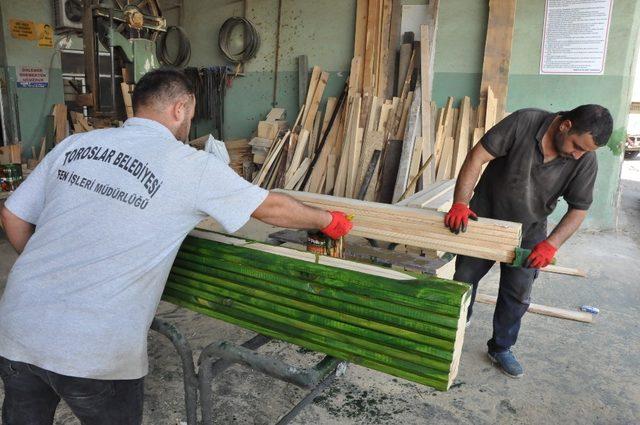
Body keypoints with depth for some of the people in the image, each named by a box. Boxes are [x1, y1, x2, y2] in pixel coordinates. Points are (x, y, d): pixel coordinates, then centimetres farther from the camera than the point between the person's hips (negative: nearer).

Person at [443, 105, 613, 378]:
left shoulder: (585, 161, -15)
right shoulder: (524, 122, -23)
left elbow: (579, 209, -9)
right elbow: (477, 157, -25)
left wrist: (552, 244, -25)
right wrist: (460, 203, -33)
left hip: (527, 232, 2)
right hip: (484, 219, -1)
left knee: (517, 296, 6)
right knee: (463, 280, 9)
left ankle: (501, 348, 28)